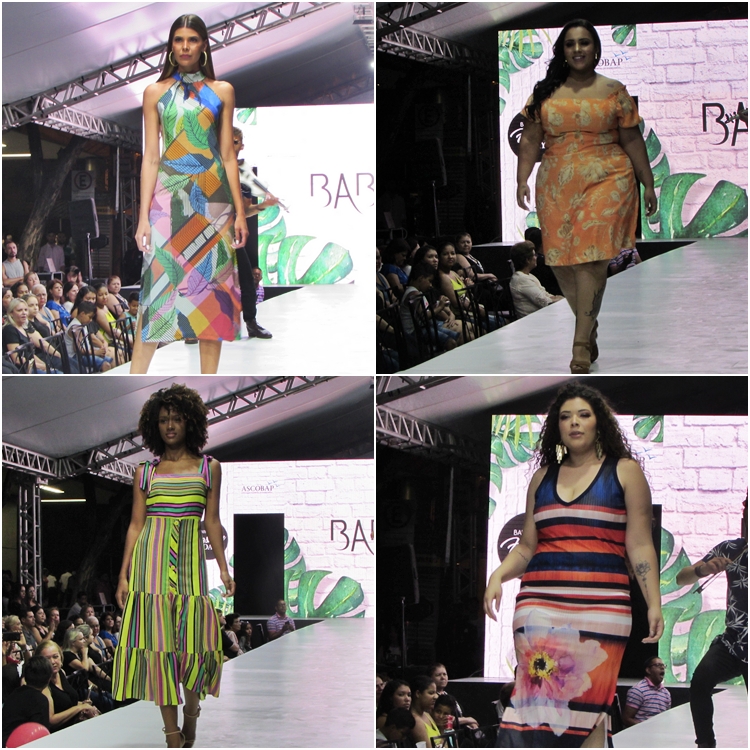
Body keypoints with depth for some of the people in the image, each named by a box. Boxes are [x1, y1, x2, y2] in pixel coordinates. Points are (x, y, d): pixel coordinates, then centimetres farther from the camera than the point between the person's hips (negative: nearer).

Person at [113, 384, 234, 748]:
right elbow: (135, 525, 9)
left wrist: (224, 568, 2)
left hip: (190, 559, 0)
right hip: (151, 557, 0)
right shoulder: (146, 472, 11)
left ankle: (192, 709, 21)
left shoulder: (209, 468, 10)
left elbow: (212, 521, 10)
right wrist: (124, 574, 3)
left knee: (193, 638, -6)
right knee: (157, 639, -5)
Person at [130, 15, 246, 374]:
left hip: (213, 198, 1)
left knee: (212, 290, 1)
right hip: (169, 197, -1)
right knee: (157, 288, -8)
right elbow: (150, 157, 3)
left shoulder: (221, 91, 8)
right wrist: (144, 216, -3)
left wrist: (239, 210, 4)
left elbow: (227, 154, 9)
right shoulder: (156, 92, 6)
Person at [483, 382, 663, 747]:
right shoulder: (543, 477, 17)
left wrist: (654, 604, -4)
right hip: (540, 604, 3)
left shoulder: (624, 472, 8)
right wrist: (497, 576, 0)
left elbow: (640, 546, 4)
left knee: (589, 705, -7)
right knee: (537, 701, -9)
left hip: (601, 607, -2)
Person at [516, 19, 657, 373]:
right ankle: (589, 326, 23)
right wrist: (522, 179, -4)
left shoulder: (614, 91, 6)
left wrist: (648, 184, 6)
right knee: (561, 259, 1)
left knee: (590, 257, -13)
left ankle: (582, 345, -12)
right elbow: (530, 139, 8)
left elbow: (632, 140, 7)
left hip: (606, 183, -3)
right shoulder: (545, 92, 10)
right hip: (556, 186, 3)